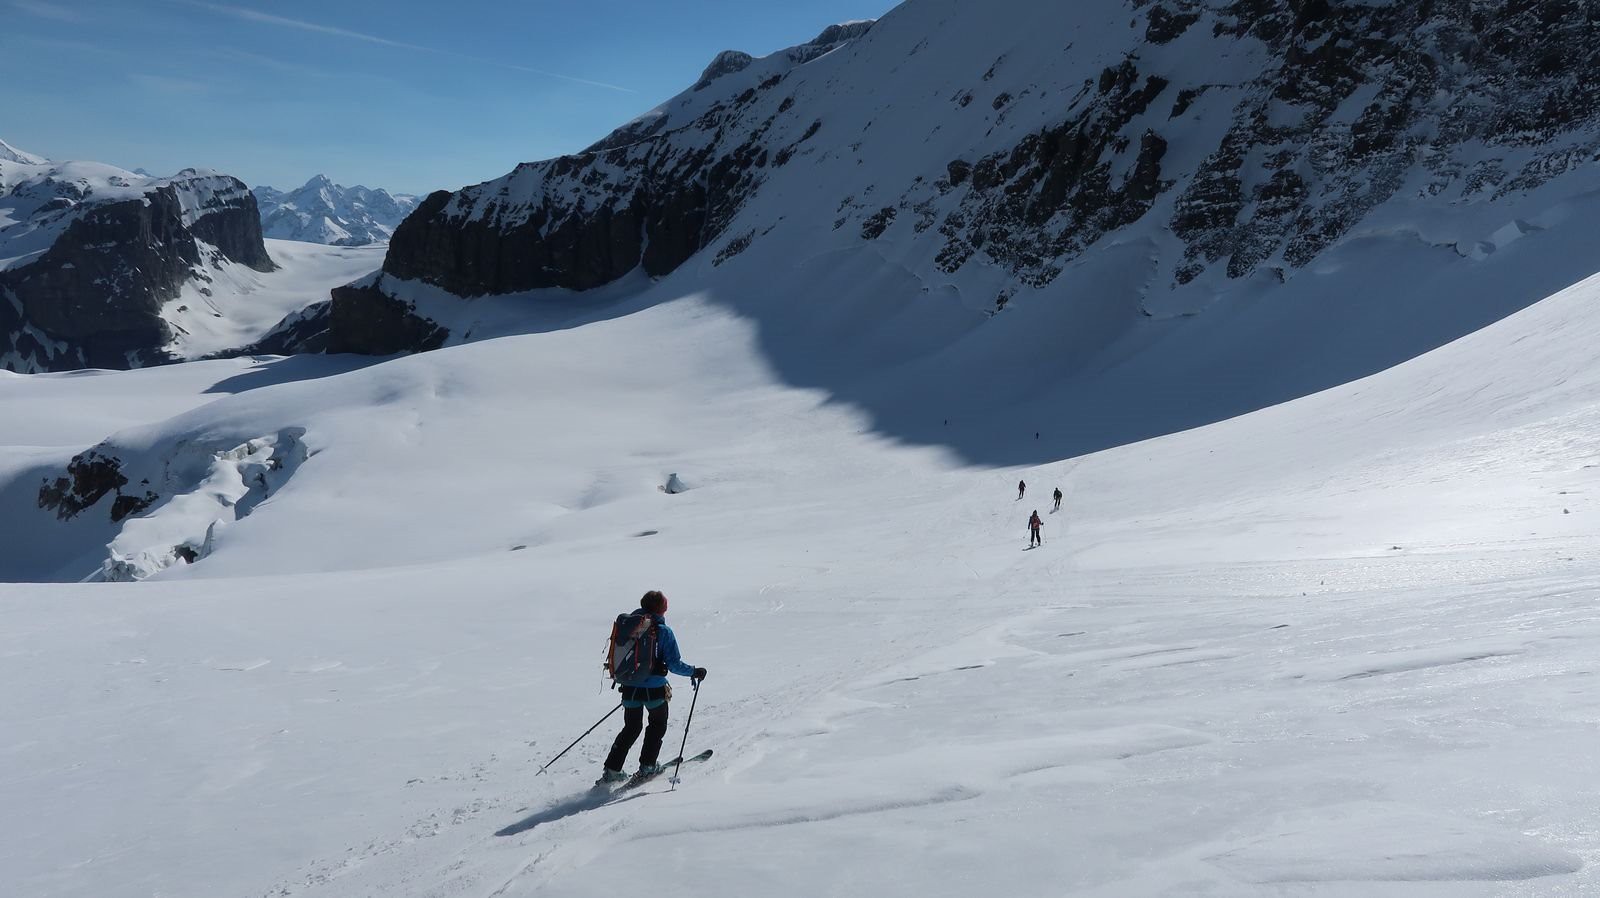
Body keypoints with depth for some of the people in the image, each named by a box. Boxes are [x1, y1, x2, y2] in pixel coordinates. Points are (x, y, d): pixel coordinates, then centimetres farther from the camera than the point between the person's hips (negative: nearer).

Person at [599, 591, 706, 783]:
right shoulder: (663, 631, -11)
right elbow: (674, 664, -12)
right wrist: (694, 672, 4)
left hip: (629, 688, 4)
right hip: (654, 689, -4)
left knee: (631, 728, 20)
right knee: (658, 724, 22)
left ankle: (612, 770, 14)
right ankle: (647, 765, 22)